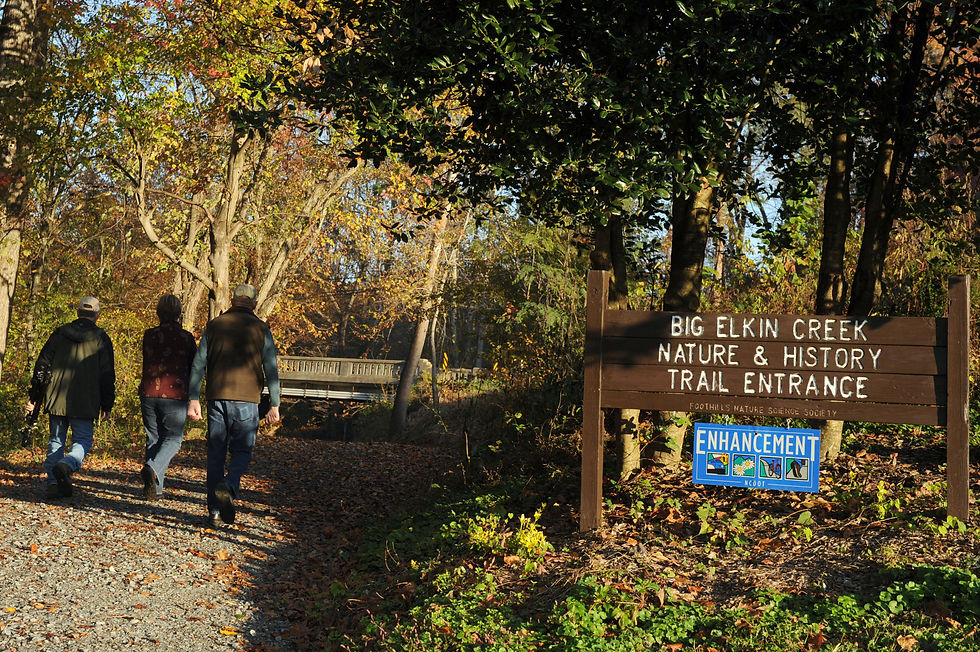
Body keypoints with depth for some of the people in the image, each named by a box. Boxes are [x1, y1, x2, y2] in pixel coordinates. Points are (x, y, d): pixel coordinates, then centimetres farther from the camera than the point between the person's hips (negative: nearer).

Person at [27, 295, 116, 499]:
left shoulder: (59, 333, 8)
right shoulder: (101, 338, 1)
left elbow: (42, 365, 8)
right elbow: (107, 375, 1)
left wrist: (34, 396, 13)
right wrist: (107, 405, 7)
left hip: (56, 398, 3)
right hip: (85, 402, -3)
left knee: (56, 440, 11)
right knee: (83, 440, 6)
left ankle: (52, 482, 1)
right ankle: (67, 465, -22)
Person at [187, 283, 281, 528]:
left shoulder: (214, 325, 8)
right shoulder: (260, 329, 1)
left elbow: (198, 365, 5)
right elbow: (271, 370, -2)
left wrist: (194, 399, 8)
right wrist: (274, 406, 1)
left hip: (217, 397, 2)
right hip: (246, 399, -2)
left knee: (216, 453, 8)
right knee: (242, 450, 8)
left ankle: (215, 511, 7)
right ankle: (229, 487, -21)